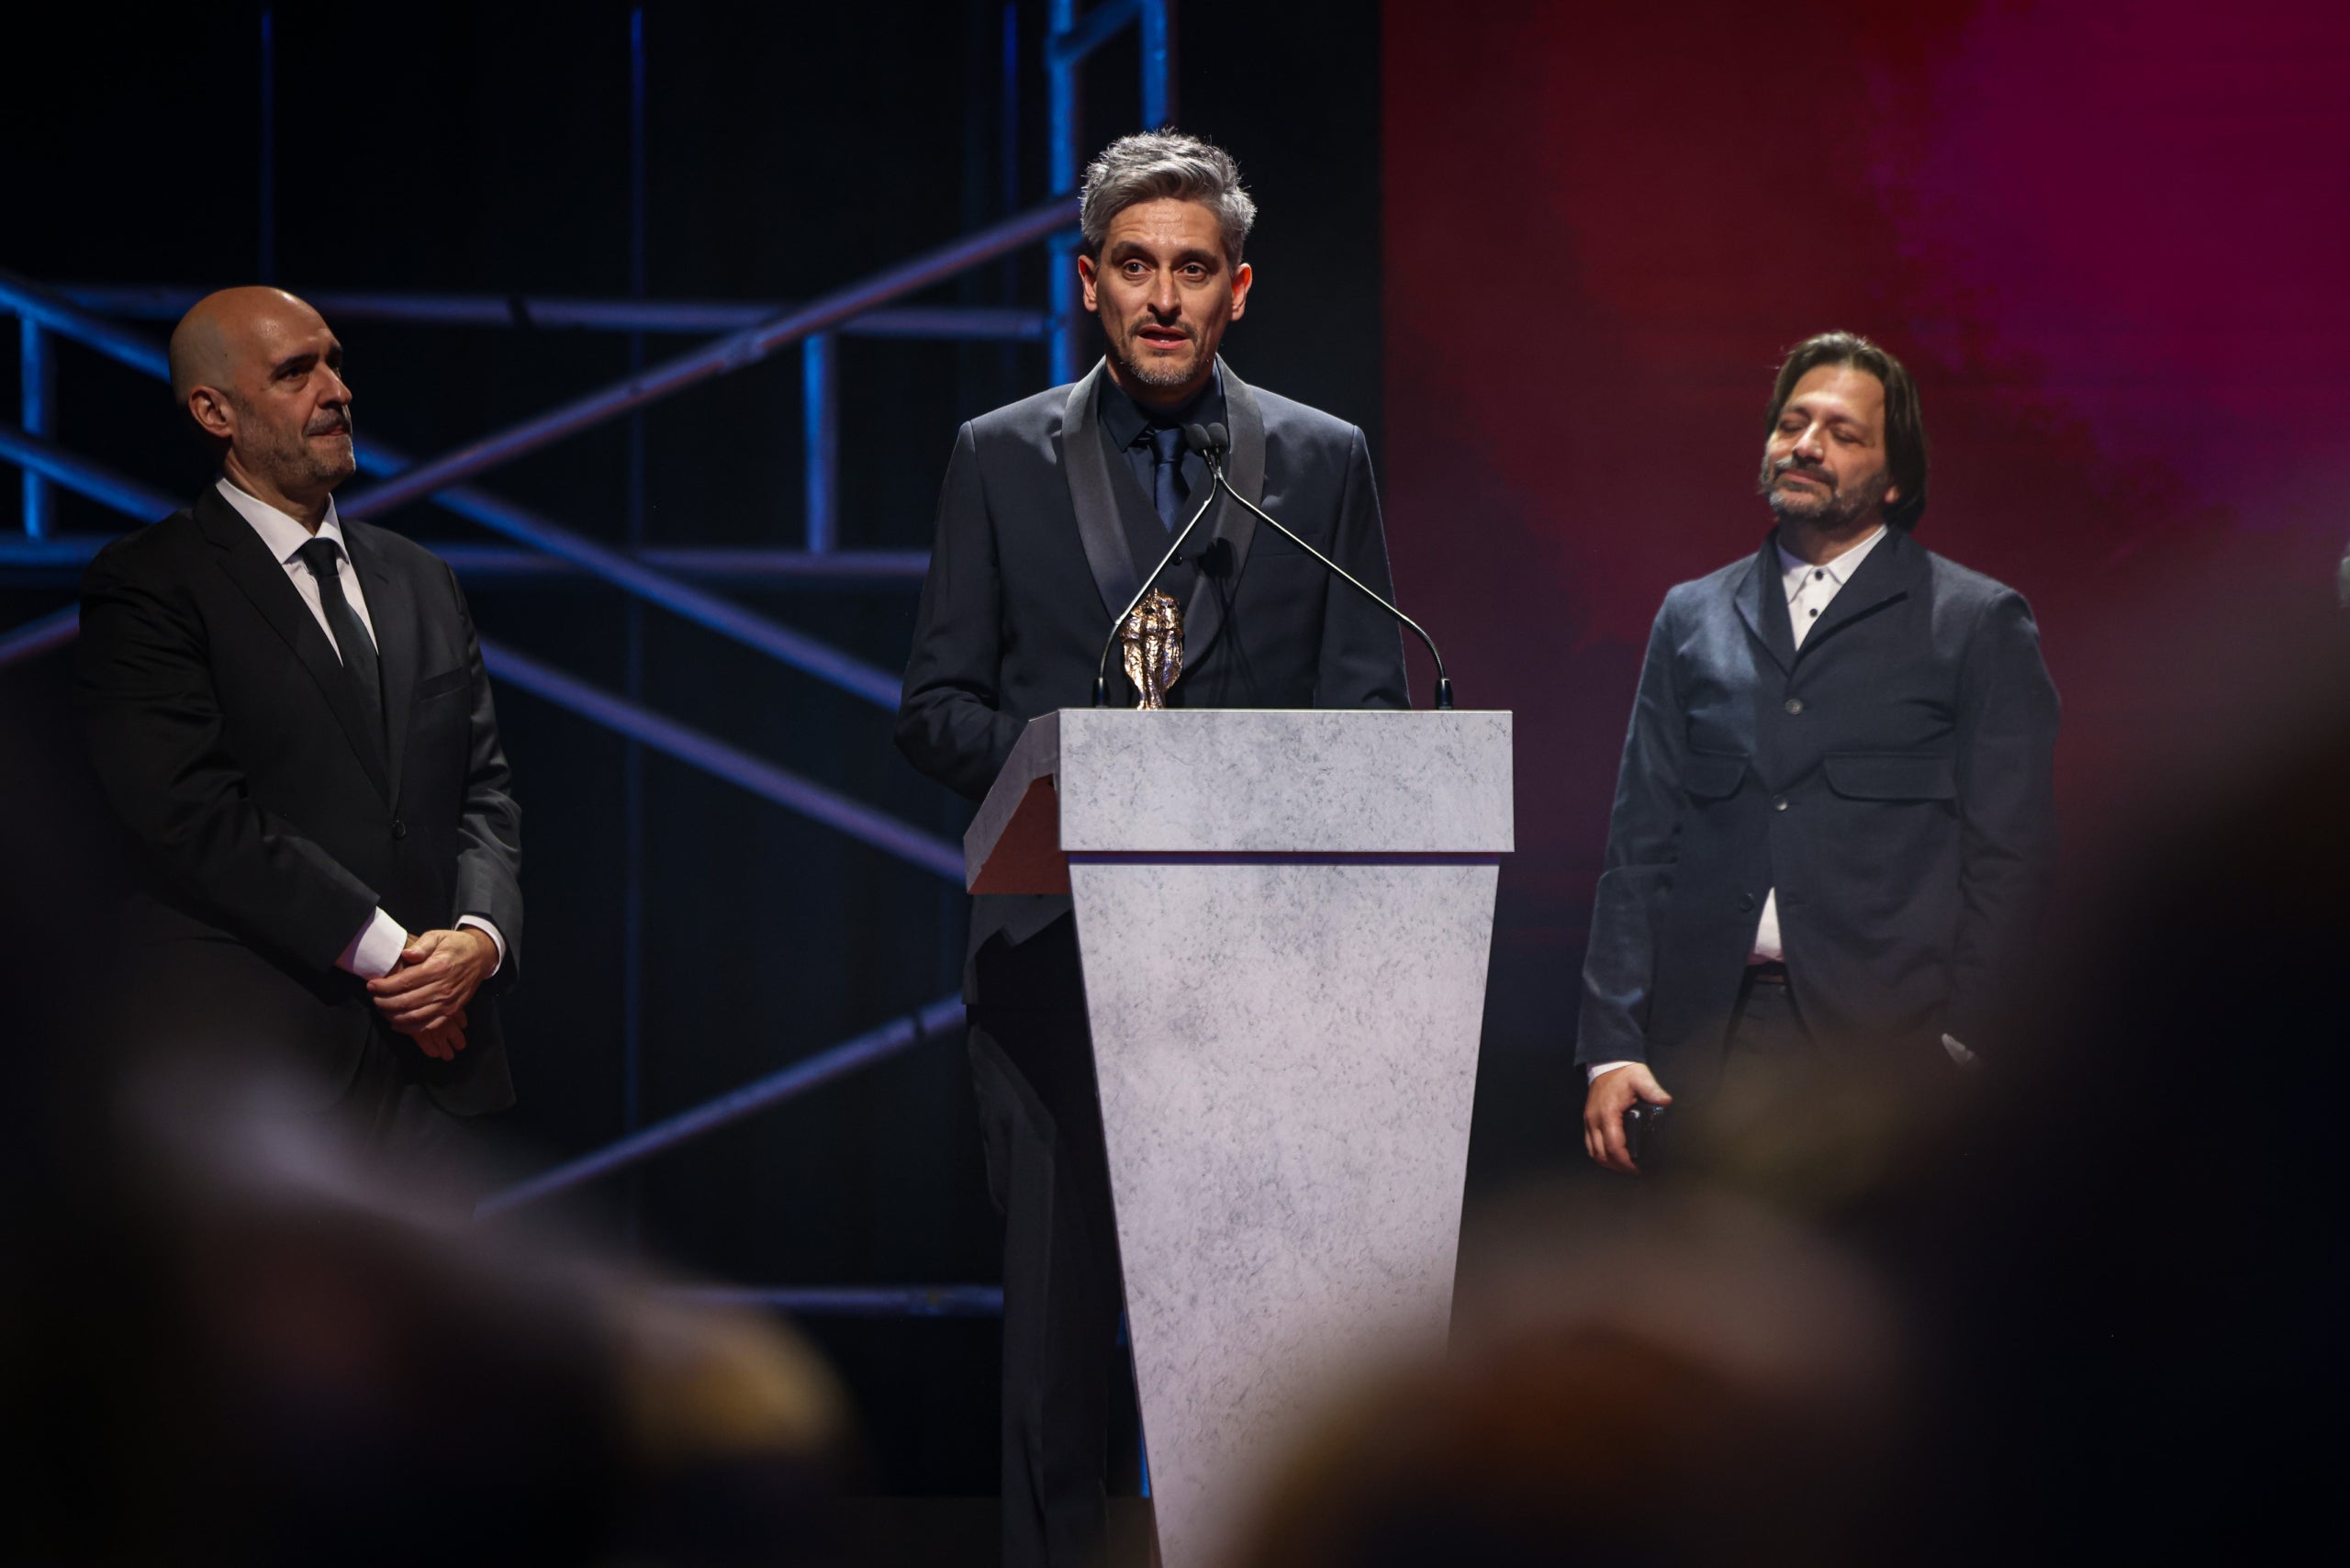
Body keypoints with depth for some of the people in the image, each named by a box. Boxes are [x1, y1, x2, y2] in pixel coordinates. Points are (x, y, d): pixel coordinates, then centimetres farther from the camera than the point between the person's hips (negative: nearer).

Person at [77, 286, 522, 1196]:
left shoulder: (420, 582, 18)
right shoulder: (145, 586, -3)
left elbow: (484, 793, 15)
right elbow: (192, 816, -14)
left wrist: (481, 936, -6)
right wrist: (382, 950, -14)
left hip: (428, 1052, 6)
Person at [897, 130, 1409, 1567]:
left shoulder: (1323, 462, 10)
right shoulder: (1003, 459, 9)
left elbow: (1370, 712, 7)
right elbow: (938, 706, 7)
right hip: (1058, 949, 0)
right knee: (1059, 1305, 0)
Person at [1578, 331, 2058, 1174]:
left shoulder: (1980, 623, 7)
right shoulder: (1692, 619, 17)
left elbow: (2009, 854, 2)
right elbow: (1641, 844, 13)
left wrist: (1955, 1048, -8)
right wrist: (1611, 1047, 3)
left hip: (1885, 1042, -3)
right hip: (1707, 1042, 3)